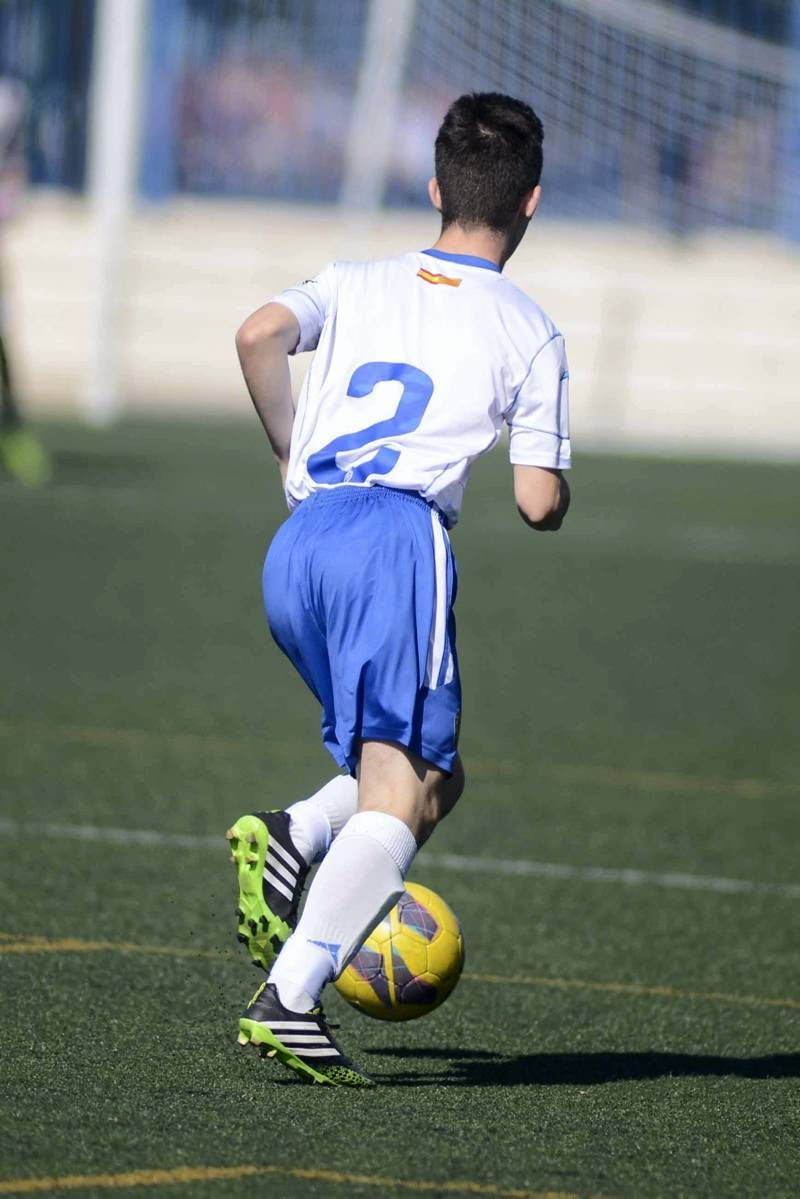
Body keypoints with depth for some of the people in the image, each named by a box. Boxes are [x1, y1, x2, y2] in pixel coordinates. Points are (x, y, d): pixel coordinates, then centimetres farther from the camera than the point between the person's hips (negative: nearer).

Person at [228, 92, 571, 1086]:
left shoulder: (357, 285, 20)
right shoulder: (528, 333, 10)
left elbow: (259, 334, 0)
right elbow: (538, 503, 4)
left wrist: (289, 455, 14)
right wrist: (555, 496, 28)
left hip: (295, 552, 6)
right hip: (398, 535, -6)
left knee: (432, 774, 19)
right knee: (399, 798, -9)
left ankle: (291, 839, -9)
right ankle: (289, 997, -27)